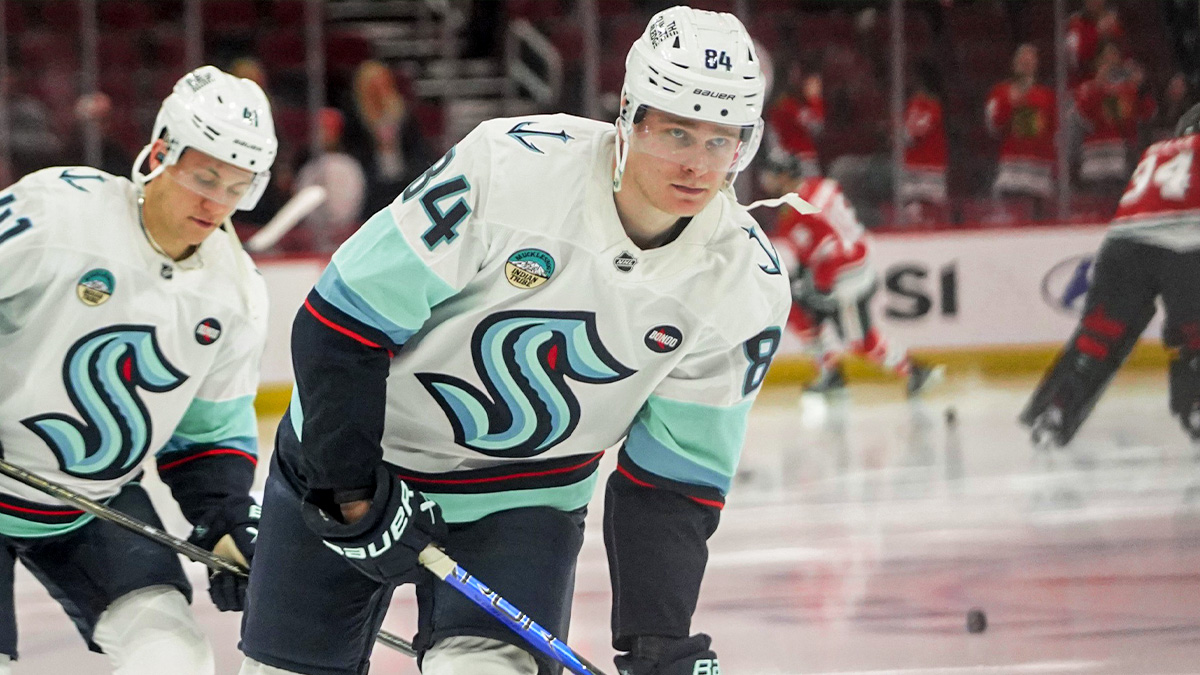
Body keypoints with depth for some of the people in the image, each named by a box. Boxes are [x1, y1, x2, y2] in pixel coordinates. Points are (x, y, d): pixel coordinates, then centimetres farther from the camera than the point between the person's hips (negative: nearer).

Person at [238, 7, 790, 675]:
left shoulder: (748, 287, -15)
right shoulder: (510, 165, -27)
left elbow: (673, 478, -7)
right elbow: (341, 326, -20)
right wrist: (352, 489, -19)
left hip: (520, 502, 1)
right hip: (344, 452, -1)